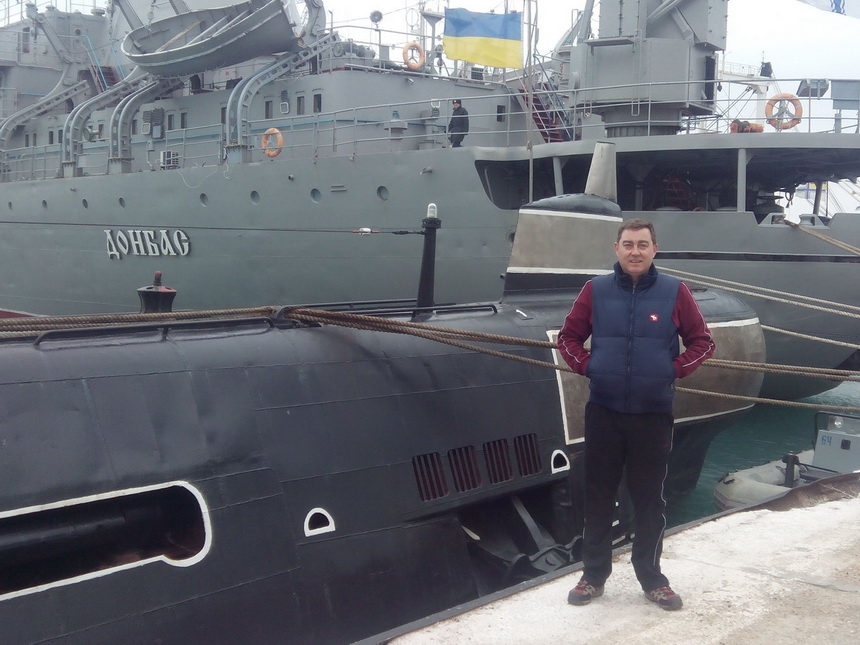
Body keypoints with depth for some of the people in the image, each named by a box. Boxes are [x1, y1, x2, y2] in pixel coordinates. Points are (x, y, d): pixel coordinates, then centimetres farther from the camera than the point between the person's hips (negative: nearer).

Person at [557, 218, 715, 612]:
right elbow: (569, 337, 9)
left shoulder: (675, 292, -2)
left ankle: (652, 578, 24)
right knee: (598, 497, 9)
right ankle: (593, 575, 22)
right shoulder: (595, 290, 0)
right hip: (603, 412, 1)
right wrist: (586, 366, -5)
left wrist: (675, 371, -7)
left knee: (649, 499, 9)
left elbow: (702, 342, 4)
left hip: (654, 415, -1)